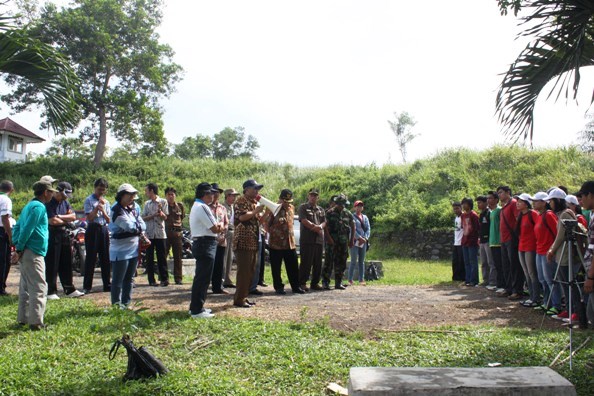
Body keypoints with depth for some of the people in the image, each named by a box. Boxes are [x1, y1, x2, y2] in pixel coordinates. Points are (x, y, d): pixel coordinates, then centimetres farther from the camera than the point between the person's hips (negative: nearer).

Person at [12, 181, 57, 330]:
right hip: (34, 253, -10)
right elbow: (27, 229, -19)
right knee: (39, 288, -8)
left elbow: (17, 227, 19)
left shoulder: (29, 206, 18)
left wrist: (17, 247, 12)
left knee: (26, 287, 16)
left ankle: (23, 318, 23)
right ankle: (36, 322, -8)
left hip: (26, 252, 10)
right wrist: (19, 250, -14)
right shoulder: (39, 207, -12)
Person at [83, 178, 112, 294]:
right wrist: (97, 207, -18)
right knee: (91, 258, -4)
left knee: (105, 258, 7)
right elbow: (90, 218, -10)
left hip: (104, 230, 5)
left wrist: (102, 210, -9)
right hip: (93, 229, -5)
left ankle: (107, 284, 14)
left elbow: (109, 220, 8)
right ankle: (87, 286, 1)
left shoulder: (106, 202, 14)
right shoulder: (89, 200, -2)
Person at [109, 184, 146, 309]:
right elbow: (130, 226, -24)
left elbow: (143, 225, 6)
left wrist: (135, 227, -12)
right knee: (118, 280, -1)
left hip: (134, 249, 8)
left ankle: (126, 303, 23)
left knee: (129, 279, 14)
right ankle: (116, 305, 6)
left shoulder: (133, 208, 11)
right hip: (121, 250, -8)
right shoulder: (117, 210, -15)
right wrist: (138, 227, -5)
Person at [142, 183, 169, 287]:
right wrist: (153, 215, -12)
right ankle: (151, 280, 9)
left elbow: (165, 217, -1)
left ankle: (164, 279, 5)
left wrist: (160, 211, -20)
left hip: (160, 233, -3)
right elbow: (143, 218, 4)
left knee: (162, 257, -1)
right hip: (149, 233, 3)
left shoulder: (163, 202, 2)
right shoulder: (147, 203, 11)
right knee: (149, 257, 3)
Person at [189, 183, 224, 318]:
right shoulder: (202, 207, -16)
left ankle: (195, 307, 24)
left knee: (200, 277, 17)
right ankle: (197, 310, -2)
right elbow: (215, 229, -17)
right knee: (203, 278, -6)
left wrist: (218, 226, -1)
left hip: (200, 244, 11)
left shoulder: (196, 206, 19)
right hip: (206, 245, -11)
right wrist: (220, 226, 4)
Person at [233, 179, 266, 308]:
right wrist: (256, 211, -18)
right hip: (243, 242, -9)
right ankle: (239, 299, -3)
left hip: (253, 242, 9)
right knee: (243, 271, -8)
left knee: (251, 271, 11)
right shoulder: (241, 201, -9)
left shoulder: (254, 202, 20)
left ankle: (244, 296, 19)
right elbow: (242, 217, -25)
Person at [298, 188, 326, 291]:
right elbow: (304, 221, -9)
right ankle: (302, 283, 0)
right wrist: (315, 227, -9)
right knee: (306, 262, -6)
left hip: (319, 239, 6)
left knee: (318, 263, 8)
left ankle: (315, 282, 16)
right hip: (307, 239, -6)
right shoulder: (303, 207, 3)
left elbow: (324, 222, 11)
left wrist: (319, 227, -11)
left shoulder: (321, 209, 20)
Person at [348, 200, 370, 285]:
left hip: (363, 242, 5)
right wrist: (359, 238, -16)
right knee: (354, 261, -8)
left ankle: (361, 279, 9)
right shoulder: (352, 217, -1)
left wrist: (365, 238, -6)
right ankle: (350, 280, -3)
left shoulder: (365, 217, 16)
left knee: (362, 261, 6)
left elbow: (368, 229, 10)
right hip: (355, 241, -5)